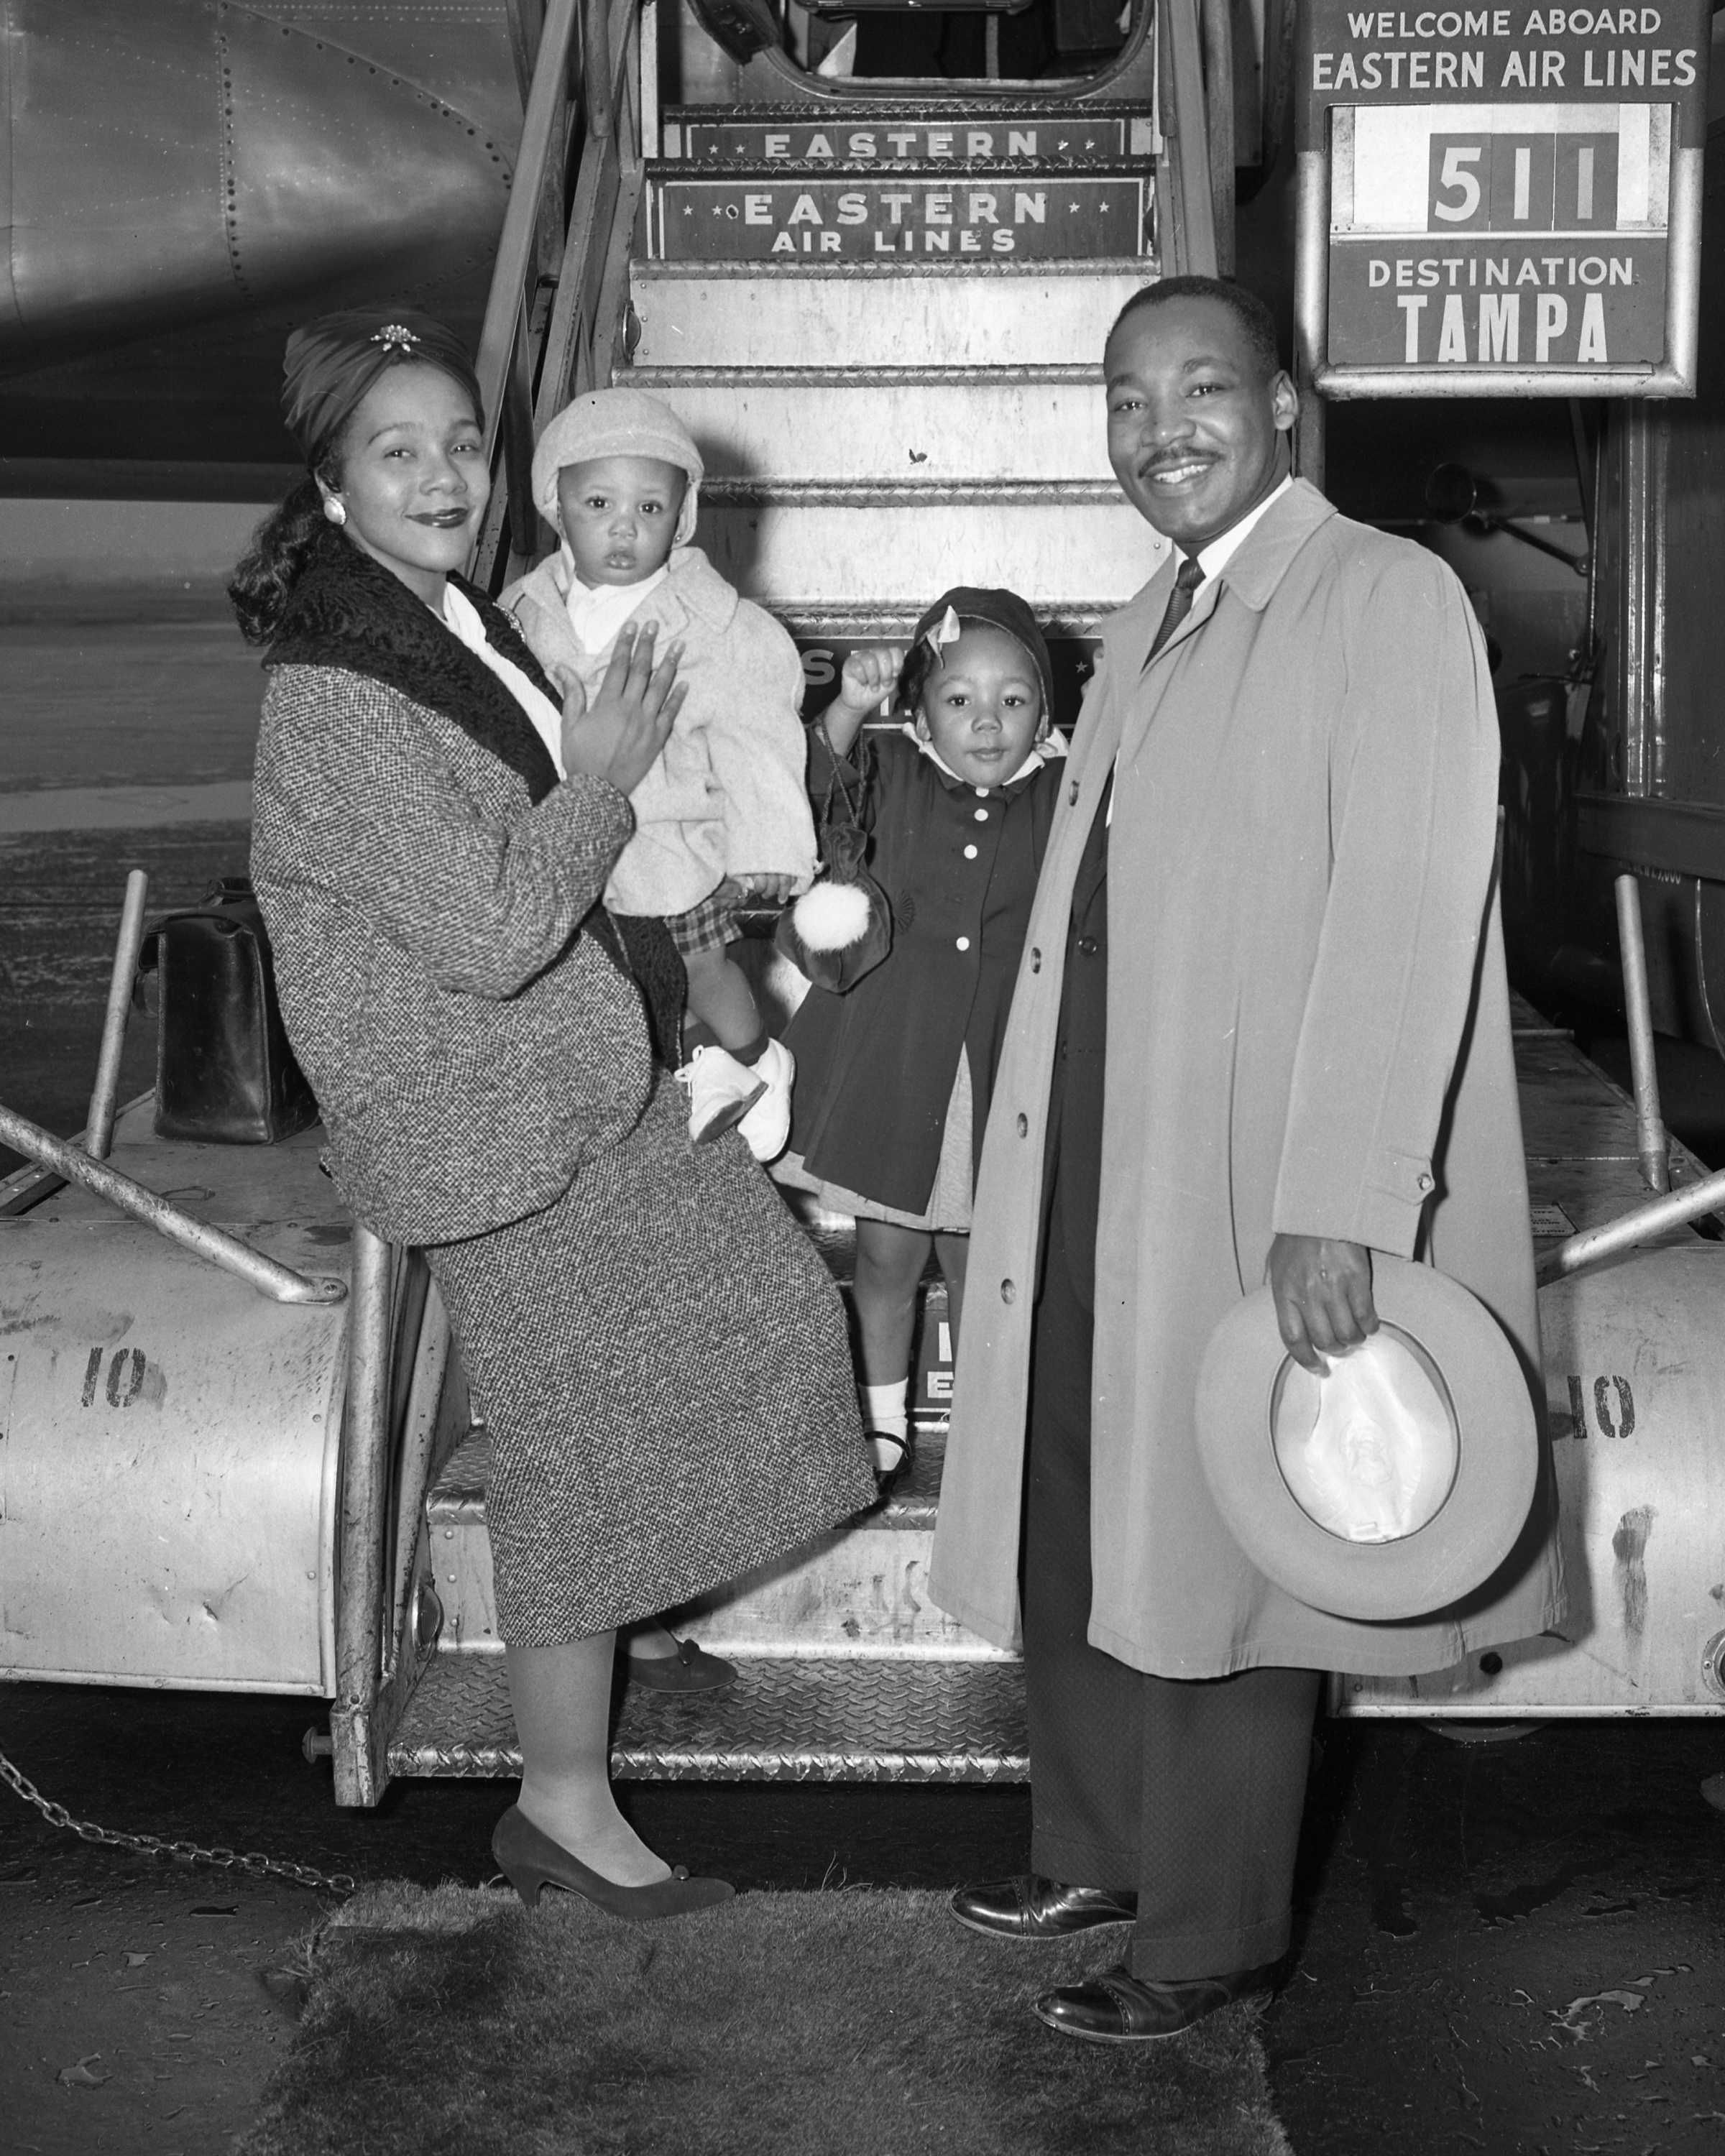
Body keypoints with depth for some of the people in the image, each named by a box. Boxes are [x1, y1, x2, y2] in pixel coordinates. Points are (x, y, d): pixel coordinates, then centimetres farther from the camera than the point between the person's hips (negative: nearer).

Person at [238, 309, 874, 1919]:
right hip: (488, 1128, -9)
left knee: (759, 1289, 15)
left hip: (576, 1077, 9)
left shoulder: (458, 619, 6)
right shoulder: (336, 698, -23)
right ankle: (564, 1806, 18)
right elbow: (493, 934, -25)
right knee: (576, 1450, 0)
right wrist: (598, 780, -14)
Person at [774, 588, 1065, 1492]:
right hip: (887, 1065, 0)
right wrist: (847, 711, -31)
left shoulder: (1060, 800, -3)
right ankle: (884, 1416, 35)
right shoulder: (891, 775, -4)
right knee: (886, 1254, 14)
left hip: (995, 1072, 0)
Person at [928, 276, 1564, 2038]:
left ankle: (1210, 1933, 24)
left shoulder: (1389, 600, -11)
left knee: (1213, 1563, 5)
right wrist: (1040, 1152, 10)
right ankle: (1098, 1850, 36)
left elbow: (1405, 919, -18)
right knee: (1068, 1530, 16)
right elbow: (1108, 910, 14)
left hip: (1254, 1196, -7)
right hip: (1095, 1178, 8)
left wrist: (1338, 1209, -24)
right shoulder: (1153, 621, 15)